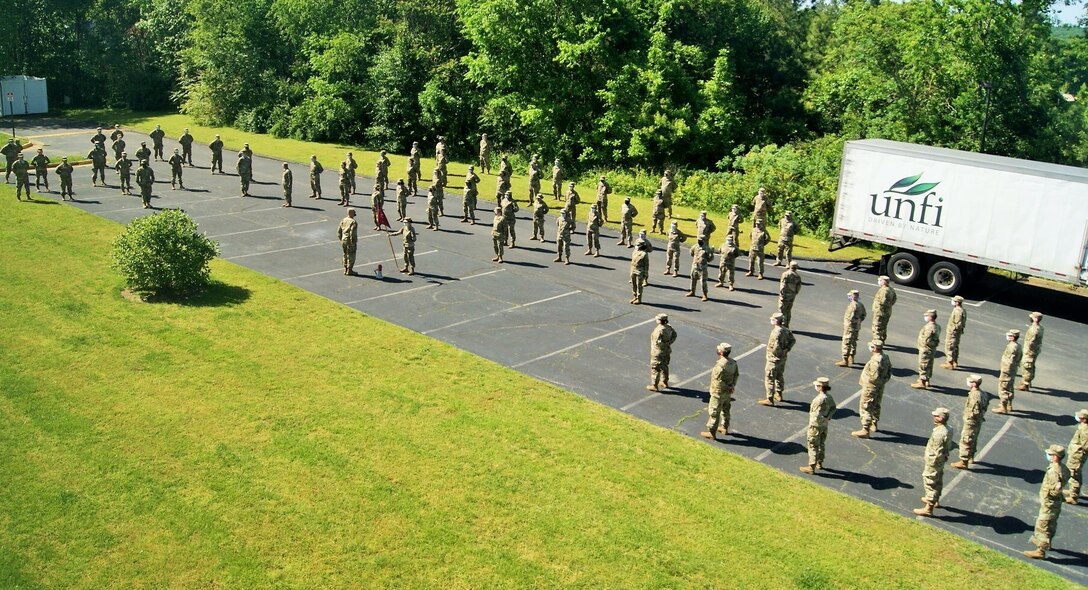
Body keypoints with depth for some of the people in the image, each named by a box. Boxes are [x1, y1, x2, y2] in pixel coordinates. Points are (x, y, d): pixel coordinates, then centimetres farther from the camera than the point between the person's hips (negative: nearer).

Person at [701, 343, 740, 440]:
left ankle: (711, 433, 11)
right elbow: (737, 374, 7)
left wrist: (727, 388, -13)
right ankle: (725, 428, 40)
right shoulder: (733, 363, -2)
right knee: (725, 410, 24)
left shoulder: (720, 365, -29)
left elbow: (719, 381, -27)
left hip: (718, 393, -8)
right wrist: (733, 385, 0)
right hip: (728, 393, 9)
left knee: (714, 413, 3)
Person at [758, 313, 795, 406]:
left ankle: (769, 399, 5)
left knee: (769, 378, 1)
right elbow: (793, 340, 11)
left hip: (774, 359, -9)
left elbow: (776, 346, -33)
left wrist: (777, 353, -14)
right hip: (783, 358, 9)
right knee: (779, 376, 23)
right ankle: (779, 395, 37)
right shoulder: (786, 330, 1)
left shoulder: (776, 332, -27)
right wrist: (787, 350, 4)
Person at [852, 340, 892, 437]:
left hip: (870, 388, -10)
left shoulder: (875, 361, -28)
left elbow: (874, 376, -29)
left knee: (865, 408, -2)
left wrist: (865, 379, -13)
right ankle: (874, 425, 42)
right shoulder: (886, 358, 3)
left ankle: (865, 430, -1)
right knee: (876, 406, 25)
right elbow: (888, 373, 9)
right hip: (880, 387, 10)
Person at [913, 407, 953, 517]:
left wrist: (931, 465, -21)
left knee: (930, 483, 0)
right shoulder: (946, 429, -1)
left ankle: (928, 508, 7)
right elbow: (947, 447, 11)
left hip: (934, 462, -10)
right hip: (940, 461, 10)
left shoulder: (939, 433, -31)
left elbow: (938, 452, -29)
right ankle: (935, 500, 47)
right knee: (938, 481, 27)